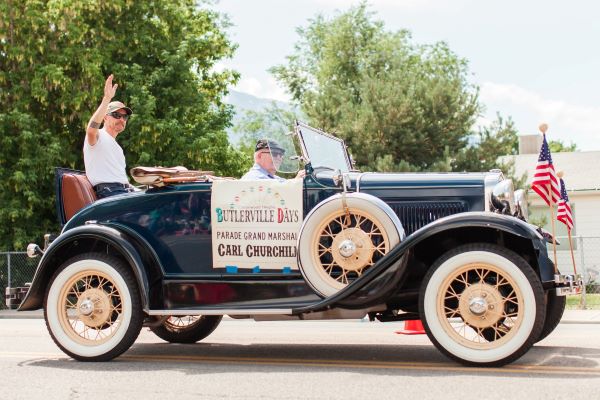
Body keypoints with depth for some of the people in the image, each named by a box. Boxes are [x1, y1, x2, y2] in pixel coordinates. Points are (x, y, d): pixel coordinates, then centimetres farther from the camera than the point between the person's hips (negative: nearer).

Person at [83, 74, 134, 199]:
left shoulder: (116, 147, 33)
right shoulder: (98, 137, 5)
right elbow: (91, 129, -22)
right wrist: (107, 99, -27)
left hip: (124, 192, 8)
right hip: (108, 192, -8)